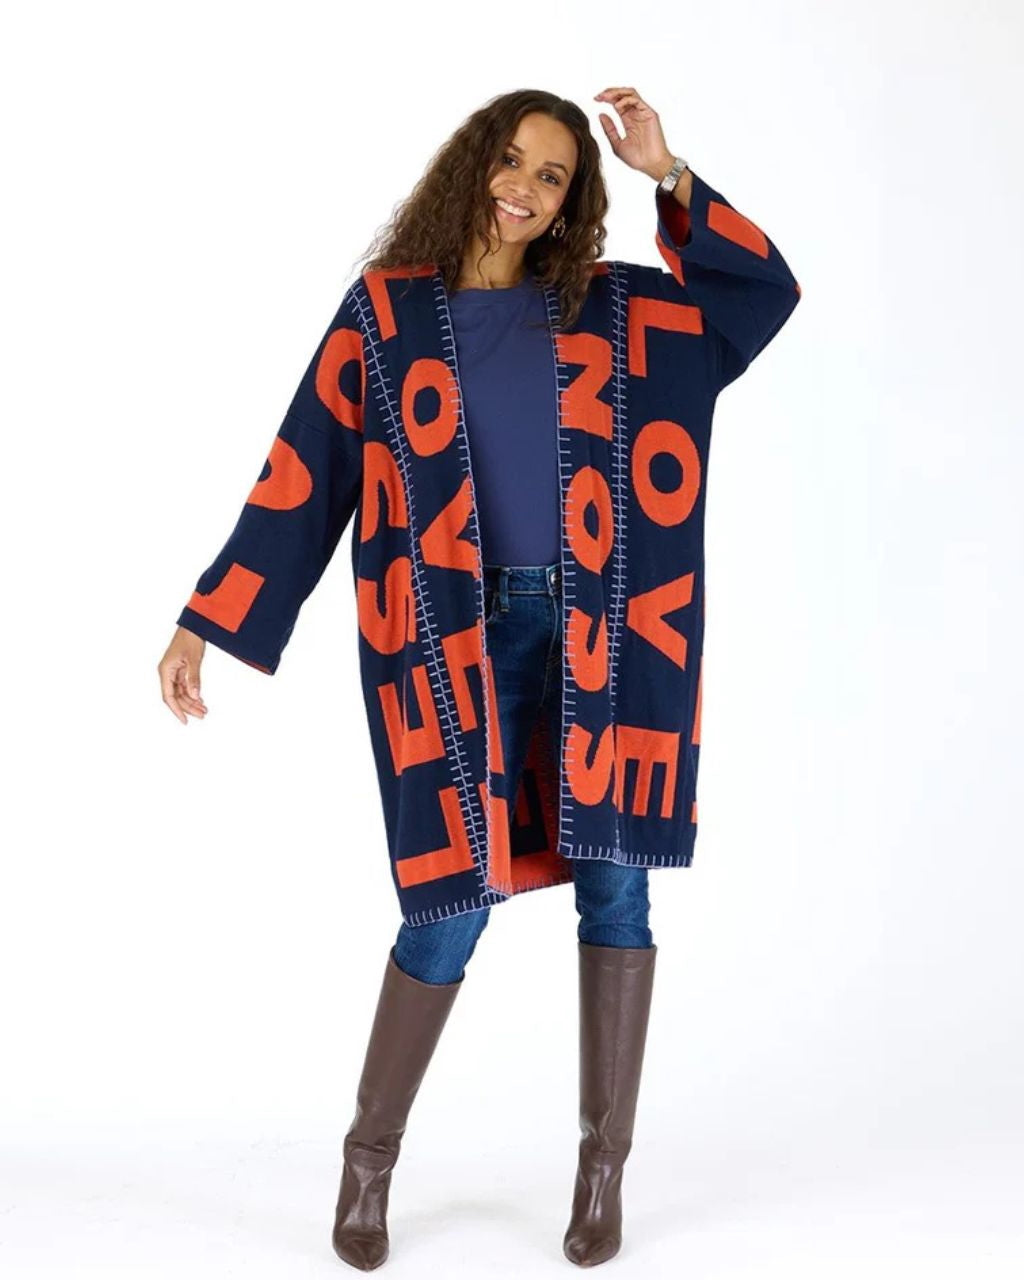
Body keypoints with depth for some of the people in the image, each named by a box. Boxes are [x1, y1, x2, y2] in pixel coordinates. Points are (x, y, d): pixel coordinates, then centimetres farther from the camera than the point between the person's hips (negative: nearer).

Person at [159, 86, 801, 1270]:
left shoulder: (608, 306, 11)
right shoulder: (385, 309, 4)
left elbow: (766, 292, 8)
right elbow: (299, 474, 2)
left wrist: (669, 174, 0)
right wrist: (202, 625, -1)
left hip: (601, 629, 3)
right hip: (463, 637, -2)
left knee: (614, 886, 1)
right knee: (453, 900, -4)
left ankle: (604, 1164, 16)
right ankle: (371, 1154, 18)